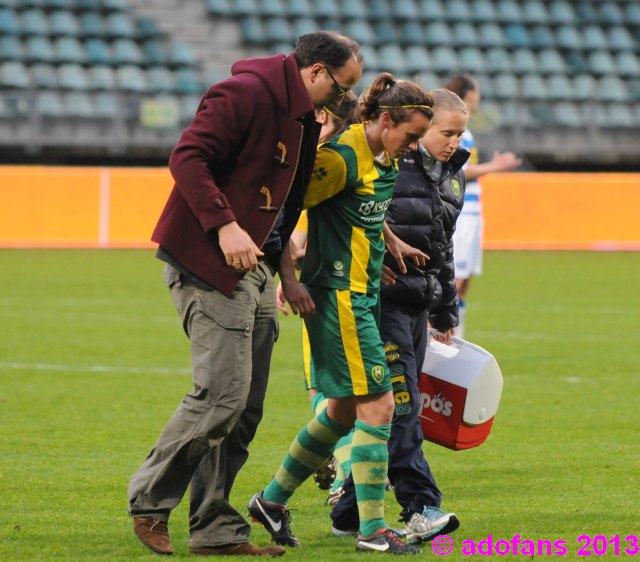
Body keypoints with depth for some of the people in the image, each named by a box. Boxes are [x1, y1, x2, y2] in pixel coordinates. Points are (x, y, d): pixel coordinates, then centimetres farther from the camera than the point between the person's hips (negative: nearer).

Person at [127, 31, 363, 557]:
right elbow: (188, 157, -21)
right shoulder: (246, 93, -13)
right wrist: (224, 225, -28)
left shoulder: (301, 118, 17)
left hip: (255, 269, 10)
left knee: (246, 407, 6)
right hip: (209, 263, -10)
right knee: (222, 393, -13)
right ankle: (149, 502, 0)